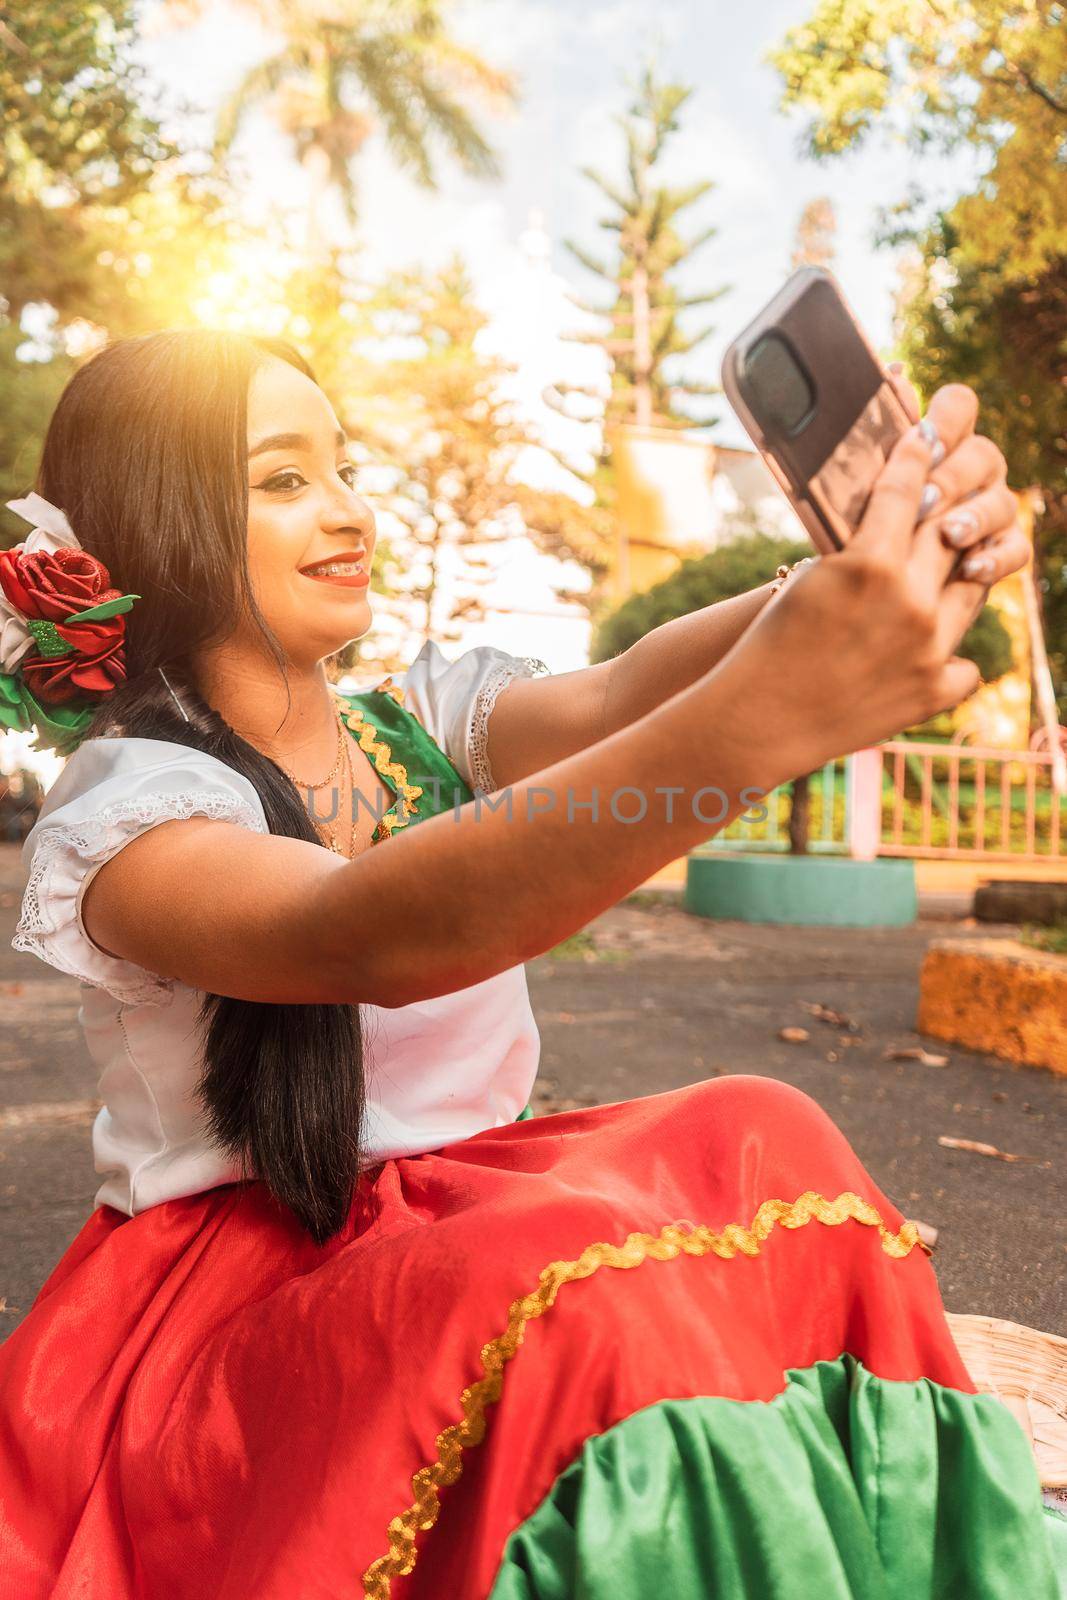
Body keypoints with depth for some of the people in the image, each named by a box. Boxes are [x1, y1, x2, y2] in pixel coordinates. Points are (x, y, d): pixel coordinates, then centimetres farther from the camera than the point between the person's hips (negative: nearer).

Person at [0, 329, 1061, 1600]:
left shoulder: (433, 721, 7)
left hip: (470, 1232, 5)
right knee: (582, 1299, -32)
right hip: (235, 1295, -4)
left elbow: (612, 700, -15)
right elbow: (372, 940, -33)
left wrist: (875, 564, -34)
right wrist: (758, 719, -46)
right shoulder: (118, 816, -12)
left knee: (760, 1150, -21)